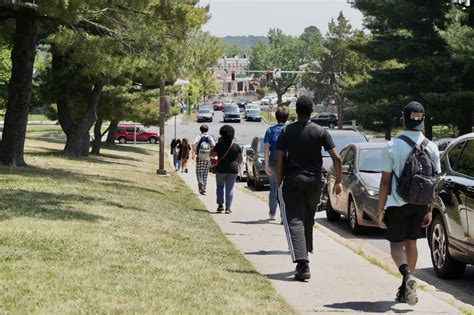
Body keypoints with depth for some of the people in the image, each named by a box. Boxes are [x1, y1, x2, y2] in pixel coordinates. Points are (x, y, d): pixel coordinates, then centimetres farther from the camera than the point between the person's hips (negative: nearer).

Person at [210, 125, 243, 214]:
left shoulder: (219, 146, -9)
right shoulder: (237, 146, -2)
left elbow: (212, 154, 5)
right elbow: (240, 159, 3)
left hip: (221, 169, -1)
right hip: (233, 170, 1)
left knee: (220, 186, 15)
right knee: (230, 188, 5)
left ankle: (220, 204, 4)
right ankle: (228, 207, -1)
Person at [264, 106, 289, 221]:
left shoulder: (270, 130, 2)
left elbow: (266, 149, -4)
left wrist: (266, 165, -4)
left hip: (273, 163, 2)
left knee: (273, 189, 16)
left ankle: (272, 214, 25)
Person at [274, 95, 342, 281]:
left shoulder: (286, 132, -2)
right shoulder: (321, 132, 0)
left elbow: (278, 160, -7)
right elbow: (336, 158, -5)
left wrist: (279, 183, 3)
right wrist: (338, 181, 5)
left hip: (292, 181, -2)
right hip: (314, 182, 2)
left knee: (294, 221, -7)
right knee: (308, 220, 21)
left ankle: (302, 263, -22)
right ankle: (305, 253, 34)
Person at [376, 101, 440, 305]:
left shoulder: (392, 147, -11)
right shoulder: (431, 148, -1)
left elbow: (385, 181, -10)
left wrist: (380, 210, -4)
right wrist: (429, 210, 12)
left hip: (397, 203, -4)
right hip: (420, 204, 4)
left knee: (396, 244, 5)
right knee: (411, 243, 16)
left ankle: (407, 273, -23)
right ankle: (406, 289, 21)